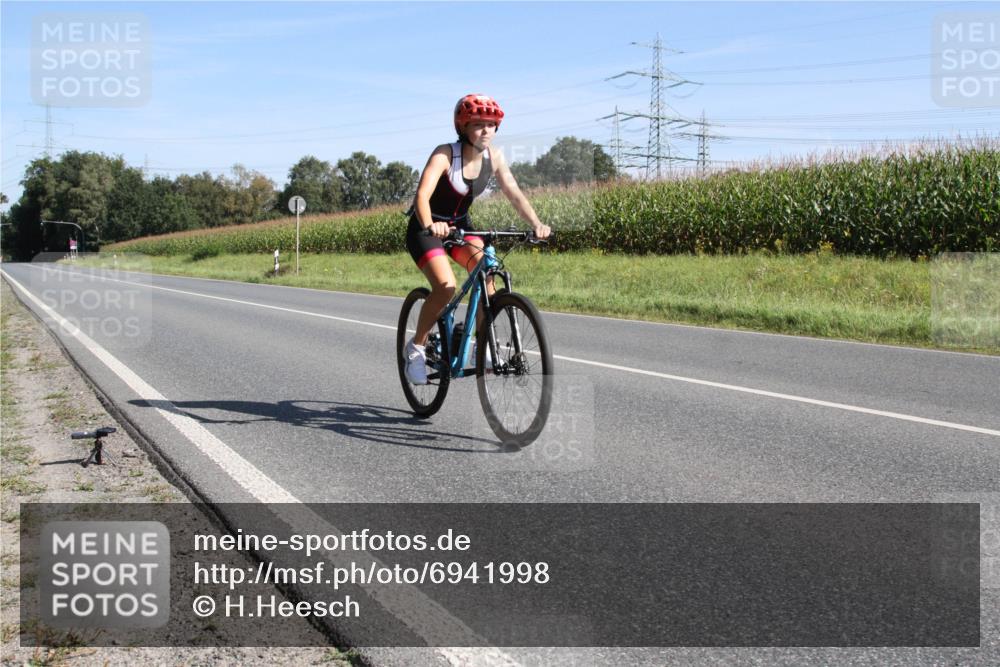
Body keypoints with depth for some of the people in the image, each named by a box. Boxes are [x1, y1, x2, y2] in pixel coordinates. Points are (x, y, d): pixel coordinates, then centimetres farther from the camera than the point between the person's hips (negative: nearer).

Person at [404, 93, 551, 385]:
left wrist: (536, 224, -31)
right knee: (446, 286, -25)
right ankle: (416, 346, -4)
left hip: (460, 225, 5)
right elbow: (422, 195, -36)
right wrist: (430, 225, -56)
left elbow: (514, 194, -13)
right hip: (426, 228, -5)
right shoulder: (445, 155, -24)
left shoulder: (494, 158, -8)